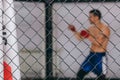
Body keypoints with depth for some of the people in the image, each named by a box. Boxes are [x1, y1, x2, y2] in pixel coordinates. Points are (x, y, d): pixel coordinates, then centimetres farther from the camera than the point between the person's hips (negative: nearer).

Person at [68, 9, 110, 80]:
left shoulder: (105, 28, -11)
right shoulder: (92, 28, 9)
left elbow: (100, 43, -20)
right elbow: (80, 37, 14)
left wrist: (88, 36, -21)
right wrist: (74, 31, -1)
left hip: (100, 56, -7)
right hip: (91, 55, 7)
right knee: (80, 74, 8)